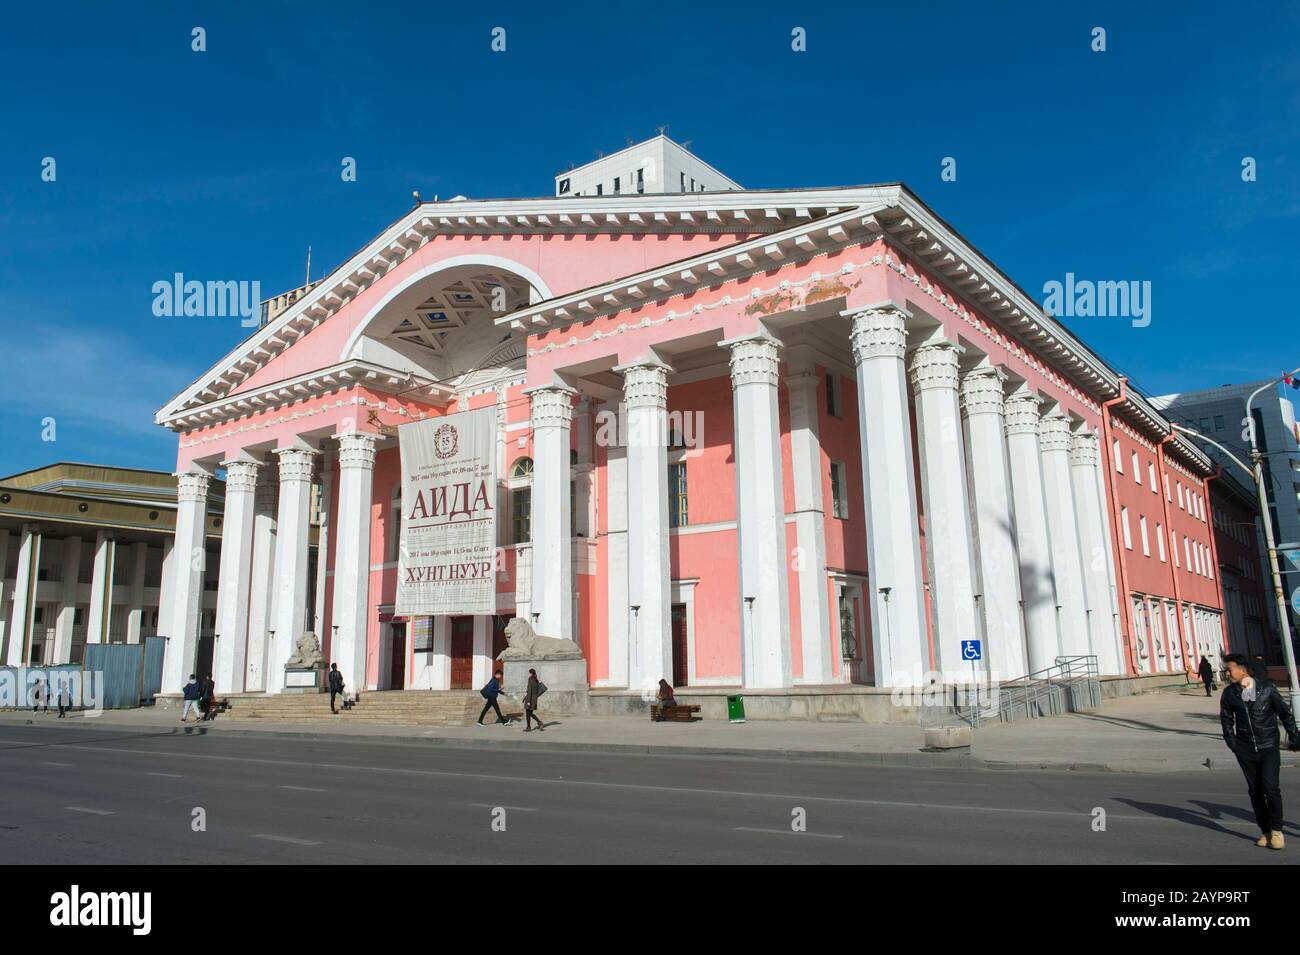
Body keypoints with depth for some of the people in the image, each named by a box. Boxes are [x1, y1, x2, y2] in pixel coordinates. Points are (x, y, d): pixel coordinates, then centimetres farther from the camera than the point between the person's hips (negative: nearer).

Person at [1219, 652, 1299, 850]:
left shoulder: (1266, 689, -6)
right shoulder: (1229, 693, 1)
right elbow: (1227, 720, 12)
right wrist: (1232, 743, 5)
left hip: (1269, 747, -3)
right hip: (1245, 751, 3)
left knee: (1270, 787, -14)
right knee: (1255, 791, 6)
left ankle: (1277, 830, 1)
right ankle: (1266, 832, 17)